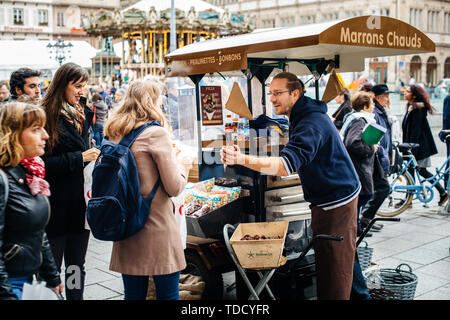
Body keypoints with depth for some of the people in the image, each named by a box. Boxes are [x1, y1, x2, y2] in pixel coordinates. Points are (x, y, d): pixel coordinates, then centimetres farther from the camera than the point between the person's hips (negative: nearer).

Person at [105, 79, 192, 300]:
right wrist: (182, 164, 8)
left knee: (133, 293, 14)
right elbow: (175, 188, -10)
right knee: (168, 294, 5)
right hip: (157, 228, -6)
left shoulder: (114, 135, 7)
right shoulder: (156, 134, -12)